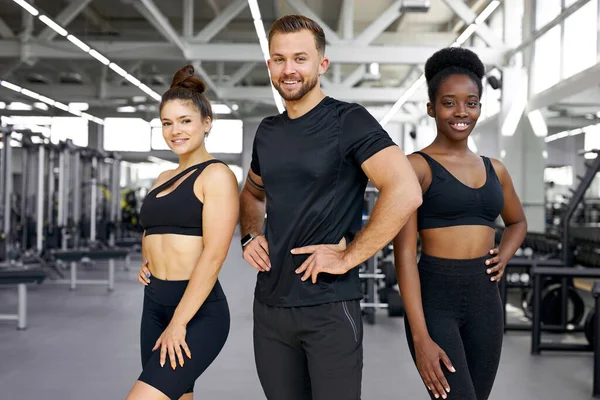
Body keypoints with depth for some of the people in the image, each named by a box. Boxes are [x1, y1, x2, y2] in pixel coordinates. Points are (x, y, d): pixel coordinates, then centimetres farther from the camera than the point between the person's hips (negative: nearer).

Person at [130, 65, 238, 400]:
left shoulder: (217, 175, -8)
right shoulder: (164, 179, 15)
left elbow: (214, 255, -16)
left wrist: (178, 324, -18)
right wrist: (148, 262, 8)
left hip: (198, 312, -8)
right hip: (155, 306, 8)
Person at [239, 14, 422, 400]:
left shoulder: (348, 122, -9)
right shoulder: (268, 131, 11)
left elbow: (406, 193, -23)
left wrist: (348, 257, -18)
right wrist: (250, 236, 9)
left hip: (330, 308, -6)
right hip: (269, 306, 6)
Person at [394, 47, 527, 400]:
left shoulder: (494, 169, 10)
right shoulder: (415, 166, -7)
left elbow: (518, 222, 30)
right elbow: (404, 254, -13)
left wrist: (503, 258, 7)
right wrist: (420, 338, -19)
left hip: (484, 301, 6)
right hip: (434, 301, -6)